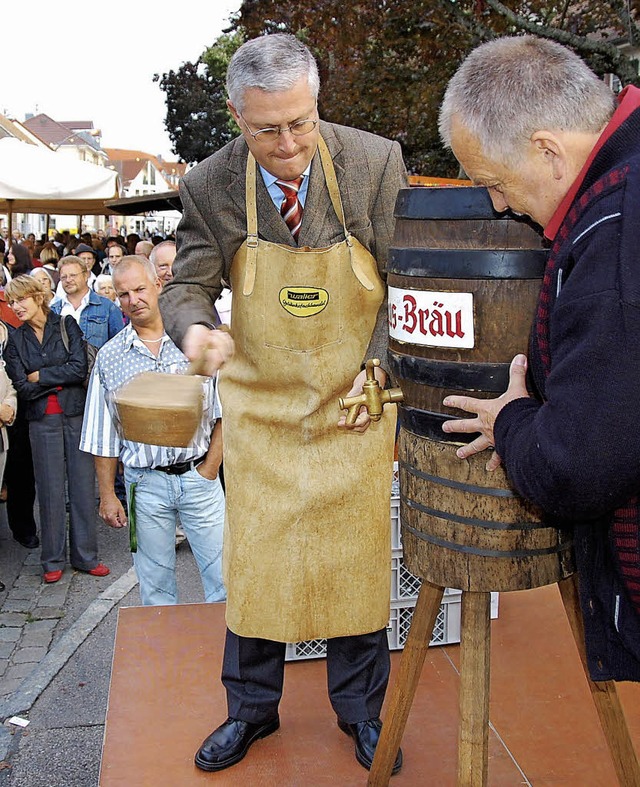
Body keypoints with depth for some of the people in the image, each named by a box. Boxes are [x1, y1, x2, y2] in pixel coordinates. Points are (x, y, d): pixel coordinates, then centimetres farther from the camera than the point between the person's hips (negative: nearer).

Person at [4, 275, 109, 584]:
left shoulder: (67, 326, 1)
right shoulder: (15, 339, 6)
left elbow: (80, 368, -10)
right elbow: (22, 388, -1)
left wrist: (40, 377, -6)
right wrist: (60, 379, -7)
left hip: (76, 414, -1)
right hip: (42, 420, 1)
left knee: (83, 483, 3)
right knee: (50, 488, 4)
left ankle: (85, 555, 14)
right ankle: (53, 560, 16)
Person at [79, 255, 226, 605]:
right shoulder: (109, 357, 3)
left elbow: (224, 411, 1)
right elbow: (103, 435, 7)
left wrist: (210, 469, -5)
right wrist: (107, 495, 3)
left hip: (198, 476, -1)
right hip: (145, 484, 1)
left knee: (224, 581, 3)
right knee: (155, 588, 12)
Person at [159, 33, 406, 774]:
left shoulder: (375, 163, -12)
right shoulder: (209, 186, -10)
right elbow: (186, 284, -4)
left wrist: (379, 369, -18)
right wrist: (193, 326, -28)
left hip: (354, 402, -1)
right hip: (259, 404, 1)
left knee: (357, 556, 8)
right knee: (252, 555, 9)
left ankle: (361, 710, 32)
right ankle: (251, 708, 32)